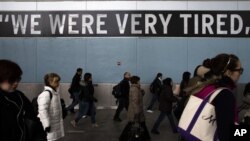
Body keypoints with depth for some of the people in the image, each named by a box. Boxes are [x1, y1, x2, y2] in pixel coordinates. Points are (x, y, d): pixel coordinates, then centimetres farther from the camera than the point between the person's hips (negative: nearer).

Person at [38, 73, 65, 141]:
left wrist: (60, 121, 25)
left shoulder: (55, 93, 10)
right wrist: (46, 124, -26)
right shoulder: (46, 94, -21)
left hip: (55, 124, 10)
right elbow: (43, 110, -26)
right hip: (49, 125, -10)